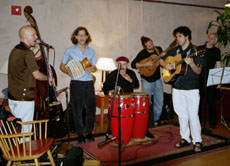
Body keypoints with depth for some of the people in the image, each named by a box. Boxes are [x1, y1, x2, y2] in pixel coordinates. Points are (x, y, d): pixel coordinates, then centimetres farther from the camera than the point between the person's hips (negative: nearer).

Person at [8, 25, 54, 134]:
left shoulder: (15, 50, 13)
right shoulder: (27, 53, -15)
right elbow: (37, 75, -17)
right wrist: (48, 78, 1)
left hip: (12, 96, 9)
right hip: (24, 97, -9)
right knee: (26, 130, 0)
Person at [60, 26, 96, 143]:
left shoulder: (91, 51, 10)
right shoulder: (70, 50, 3)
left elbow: (94, 67, 13)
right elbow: (62, 66, 6)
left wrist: (91, 69, -11)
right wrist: (67, 71, -15)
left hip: (89, 82, 2)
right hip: (76, 83, -2)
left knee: (91, 108, 2)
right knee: (77, 110, 3)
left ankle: (89, 132, 22)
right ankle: (80, 134, 18)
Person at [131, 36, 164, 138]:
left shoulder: (159, 49, 2)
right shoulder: (142, 54, -13)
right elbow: (133, 64, -18)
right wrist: (145, 64, -26)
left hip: (157, 79, 5)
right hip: (147, 81, -5)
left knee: (159, 102, 8)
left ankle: (155, 120, 31)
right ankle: (146, 127, 8)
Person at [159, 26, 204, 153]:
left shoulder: (195, 51, -5)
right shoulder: (175, 50, 10)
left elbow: (198, 71, -11)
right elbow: (161, 60, 17)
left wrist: (191, 63, -30)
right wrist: (166, 65, -4)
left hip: (191, 88, -5)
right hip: (177, 87, 5)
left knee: (193, 115, -4)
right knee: (182, 115, 12)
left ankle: (197, 141, 10)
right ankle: (185, 138, 25)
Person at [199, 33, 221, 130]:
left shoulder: (216, 51, 5)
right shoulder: (199, 48, 8)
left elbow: (218, 65, 4)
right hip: (199, 78, 2)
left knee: (211, 101, 0)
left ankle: (212, 122, 12)